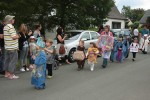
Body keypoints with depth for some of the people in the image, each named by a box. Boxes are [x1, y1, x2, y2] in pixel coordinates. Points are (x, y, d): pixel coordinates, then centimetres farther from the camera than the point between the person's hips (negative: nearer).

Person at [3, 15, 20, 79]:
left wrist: (16, 35, 15)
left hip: (7, 47, 9)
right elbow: (13, 37, -22)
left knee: (7, 60, 13)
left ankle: (6, 73, 22)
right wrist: (18, 36, -3)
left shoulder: (5, 27, 12)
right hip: (13, 47, -9)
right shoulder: (11, 27, -16)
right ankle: (11, 75, 2)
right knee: (13, 61, -2)